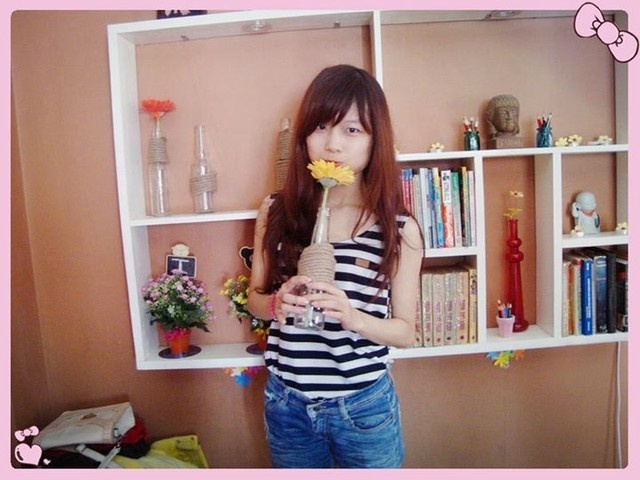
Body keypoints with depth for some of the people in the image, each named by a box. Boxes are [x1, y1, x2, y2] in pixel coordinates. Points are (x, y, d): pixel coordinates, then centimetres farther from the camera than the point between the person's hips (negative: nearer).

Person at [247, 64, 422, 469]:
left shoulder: (399, 227, -13)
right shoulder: (277, 211, -7)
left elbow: (405, 331, -6)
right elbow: (255, 297, 4)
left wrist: (353, 317, -24)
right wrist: (276, 303, -18)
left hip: (364, 407, -1)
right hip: (286, 404, 2)